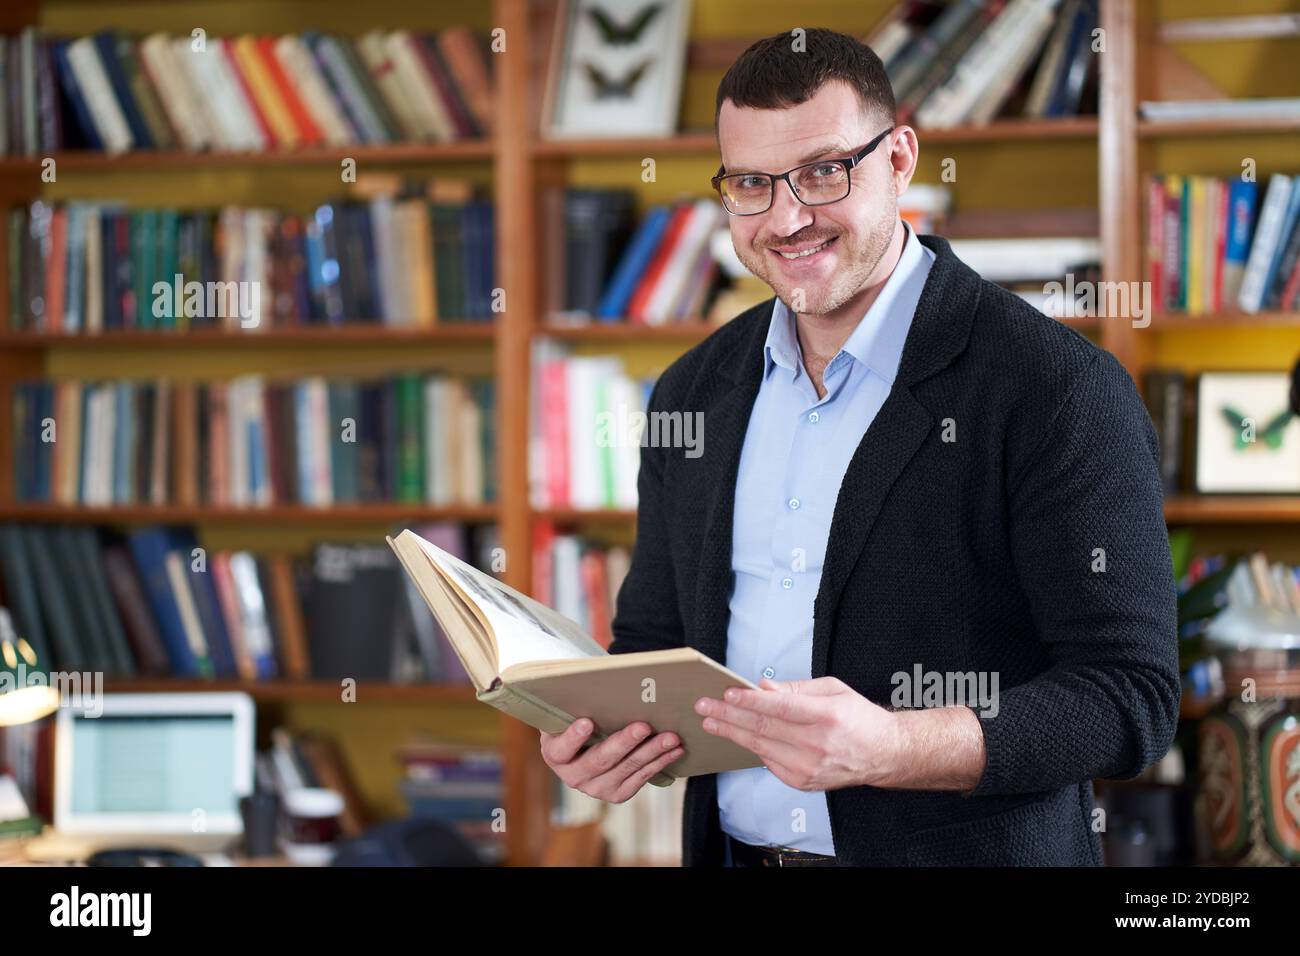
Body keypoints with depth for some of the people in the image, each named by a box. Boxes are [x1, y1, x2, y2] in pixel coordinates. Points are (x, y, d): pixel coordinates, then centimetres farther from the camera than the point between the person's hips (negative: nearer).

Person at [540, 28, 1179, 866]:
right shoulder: (696, 392, 8)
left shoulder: (1060, 389, -11)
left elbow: (1129, 697, -16)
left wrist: (891, 749, -30)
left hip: (964, 851, -5)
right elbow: (653, 640, 16)